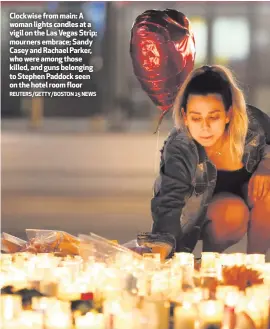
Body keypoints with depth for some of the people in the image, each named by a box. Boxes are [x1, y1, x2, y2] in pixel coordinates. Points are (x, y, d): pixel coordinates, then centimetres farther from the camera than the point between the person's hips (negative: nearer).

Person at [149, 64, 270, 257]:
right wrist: (163, 241, -57)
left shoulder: (252, 123, -25)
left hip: (251, 193, 3)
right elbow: (169, 203, -38)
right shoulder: (178, 151, -31)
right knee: (233, 212, -35)